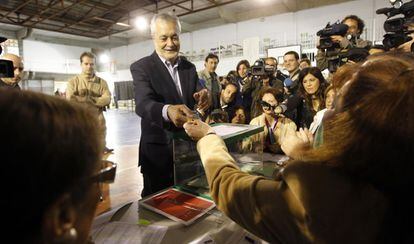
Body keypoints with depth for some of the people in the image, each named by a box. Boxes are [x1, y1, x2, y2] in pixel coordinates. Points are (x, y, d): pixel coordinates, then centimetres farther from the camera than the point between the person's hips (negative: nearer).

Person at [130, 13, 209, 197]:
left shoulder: (189, 67, 6)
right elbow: (143, 104, -25)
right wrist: (167, 111, -47)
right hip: (158, 150, -4)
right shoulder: (141, 67, -10)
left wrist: (204, 98, -26)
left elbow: (199, 95, -1)